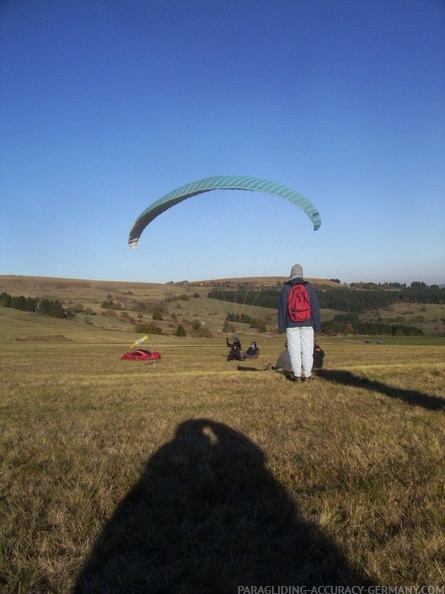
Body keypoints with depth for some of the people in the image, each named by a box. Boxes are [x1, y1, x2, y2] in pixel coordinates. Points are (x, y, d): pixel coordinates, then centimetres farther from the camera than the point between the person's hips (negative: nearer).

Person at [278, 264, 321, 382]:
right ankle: (306, 375, 6)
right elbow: (315, 306, -1)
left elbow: (282, 307, -3)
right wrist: (317, 324, 4)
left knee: (294, 350, 3)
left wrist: (281, 326, 2)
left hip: (292, 324, 0)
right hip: (307, 323, 1)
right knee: (307, 349, 5)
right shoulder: (308, 287, -1)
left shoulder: (286, 288, -3)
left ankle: (297, 375, 3)